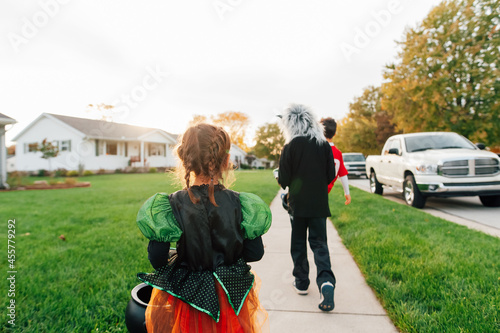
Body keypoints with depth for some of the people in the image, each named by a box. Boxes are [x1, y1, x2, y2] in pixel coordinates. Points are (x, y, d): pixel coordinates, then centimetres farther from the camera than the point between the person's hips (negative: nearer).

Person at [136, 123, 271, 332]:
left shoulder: (169, 207, -17)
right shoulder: (239, 204, -16)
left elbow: (157, 260, -13)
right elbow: (255, 254, -7)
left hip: (185, 299, 0)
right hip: (231, 297, 1)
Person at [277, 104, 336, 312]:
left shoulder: (291, 146, -10)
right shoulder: (324, 145, -1)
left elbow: (283, 179, -10)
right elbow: (331, 175, 3)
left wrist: (285, 184, 13)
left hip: (297, 203, -2)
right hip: (319, 203, 2)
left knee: (298, 244, 13)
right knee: (319, 243, 9)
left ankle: (301, 283, 23)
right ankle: (326, 280, -10)